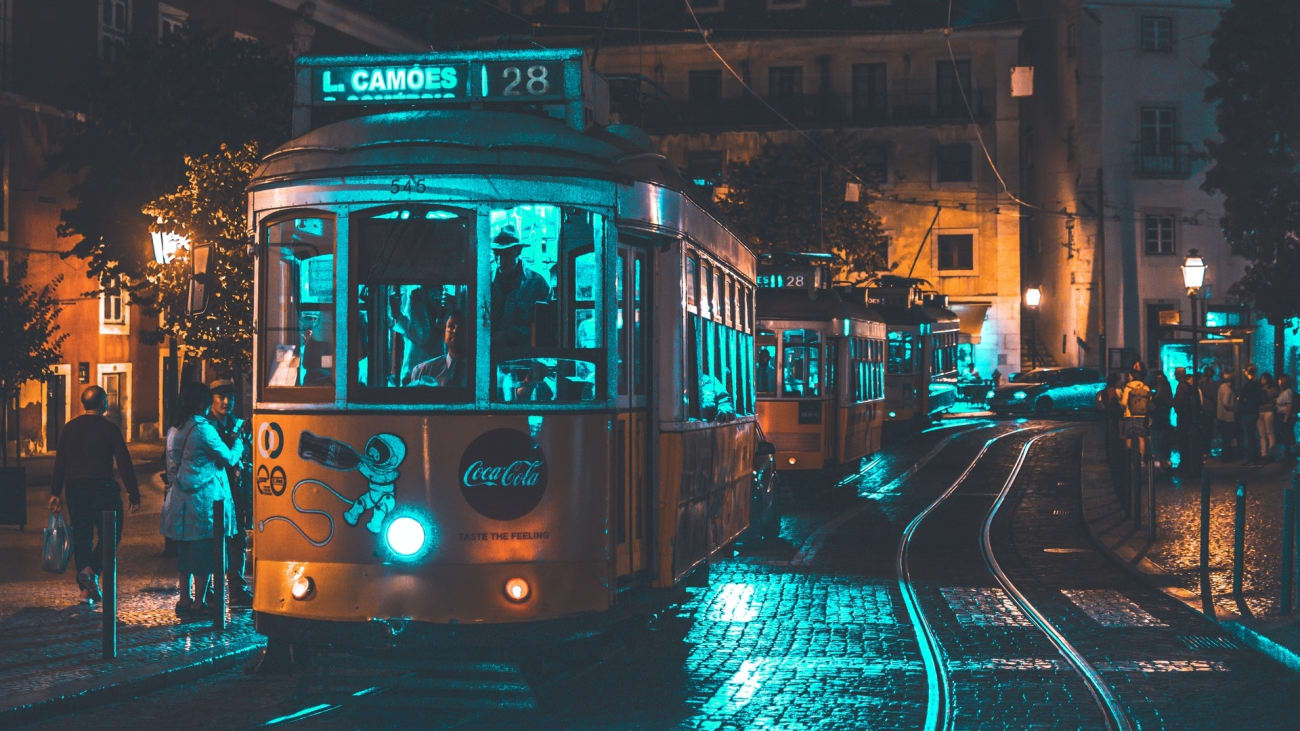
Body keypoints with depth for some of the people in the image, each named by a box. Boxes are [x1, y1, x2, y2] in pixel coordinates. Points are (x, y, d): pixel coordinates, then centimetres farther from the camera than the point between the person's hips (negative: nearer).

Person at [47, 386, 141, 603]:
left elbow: (59, 463, 9)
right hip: (103, 489, -5)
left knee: (81, 537, 10)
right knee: (109, 535, 6)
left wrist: (55, 493, 15)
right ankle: (92, 571, -17)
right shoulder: (109, 428, -7)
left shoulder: (69, 428, 7)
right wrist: (134, 494, -5)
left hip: (75, 489, 5)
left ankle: (86, 588, 11)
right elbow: (124, 463, -9)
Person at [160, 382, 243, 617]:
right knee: (204, 552, -1)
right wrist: (238, 443, 14)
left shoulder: (174, 429, 11)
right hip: (204, 500, -8)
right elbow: (229, 458, -6)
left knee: (185, 552, 14)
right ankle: (199, 603, 1)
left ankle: (184, 600, 19)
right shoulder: (203, 428, -14)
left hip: (180, 499, 8)